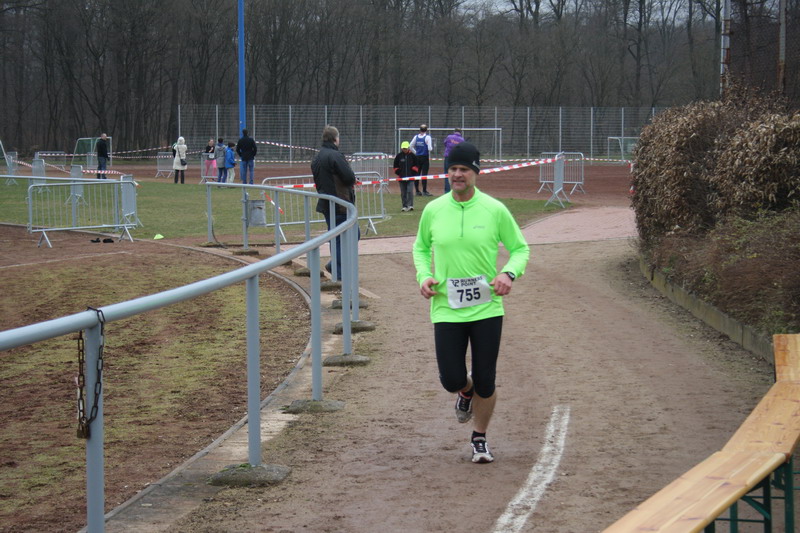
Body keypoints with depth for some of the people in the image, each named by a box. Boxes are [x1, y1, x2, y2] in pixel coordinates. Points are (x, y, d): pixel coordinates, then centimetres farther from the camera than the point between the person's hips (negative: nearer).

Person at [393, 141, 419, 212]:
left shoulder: (412, 156, 2)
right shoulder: (398, 156, 4)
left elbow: (416, 166, 8)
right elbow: (395, 166, 11)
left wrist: (413, 173, -3)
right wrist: (398, 172, -1)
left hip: (410, 177, -2)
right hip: (401, 177, 2)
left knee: (410, 191, -12)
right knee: (403, 193, 5)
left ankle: (410, 205, -10)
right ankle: (404, 206, 12)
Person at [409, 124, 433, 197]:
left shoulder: (416, 137, 4)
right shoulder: (427, 137, -9)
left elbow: (411, 147, 5)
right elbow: (430, 148, -15)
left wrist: (416, 153, 13)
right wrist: (431, 148, 7)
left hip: (417, 157, 4)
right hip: (425, 157, -4)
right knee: (424, 174, -3)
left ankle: (417, 191, 14)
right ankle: (424, 191, -3)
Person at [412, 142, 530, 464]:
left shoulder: (495, 210, -4)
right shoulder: (433, 211, 1)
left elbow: (520, 248, 6)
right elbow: (421, 247, 18)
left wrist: (509, 273, -14)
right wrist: (424, 276, -1)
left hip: (487, 309, -1)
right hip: (446, 310, 1)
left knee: (485, 383, 3)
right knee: (451, 381, -4)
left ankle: (480, 438, 27)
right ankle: (466, 392, 35)